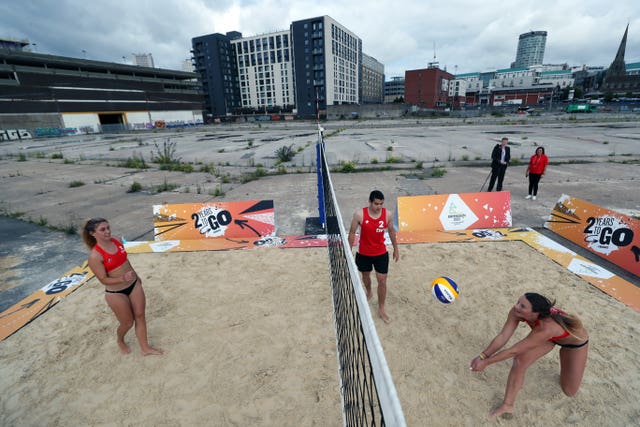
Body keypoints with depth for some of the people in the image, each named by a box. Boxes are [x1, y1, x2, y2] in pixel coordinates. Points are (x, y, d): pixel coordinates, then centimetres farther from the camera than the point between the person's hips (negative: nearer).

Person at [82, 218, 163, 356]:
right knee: (128, 323, 12)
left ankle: (145, 348, 28)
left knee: (140, 316, 12)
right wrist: (122, 279, -35)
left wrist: (136, 276, 21)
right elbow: (103, 279, -19)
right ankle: (120, 341, 47)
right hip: (116, 293, -5)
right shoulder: (95, 256, -22)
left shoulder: (116, 242, -4)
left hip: (134, 285, 6)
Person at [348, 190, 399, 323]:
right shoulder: (359, 214, -20)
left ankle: (381, 309, 23)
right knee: (365, 275, 23)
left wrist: (396, 249, 10)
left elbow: (391, 231, 3)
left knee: (382, 280, 4)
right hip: (363, 253, 0)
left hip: (381, 253, 1)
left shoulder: (388, 214, -14)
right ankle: (368, 293, 55)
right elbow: (352, 232, -8)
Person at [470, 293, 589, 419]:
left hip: (576, 340, -3)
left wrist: (486, 362, -32)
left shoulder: (546, 328, -48)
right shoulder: (516, 312, -34)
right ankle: (508, 405, -1)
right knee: (520, 361, -17)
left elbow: (513, 351, -41)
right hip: (551, 336, 4)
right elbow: (502, 337, -28)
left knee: (570, 392, 8)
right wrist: (482, 356, -36)